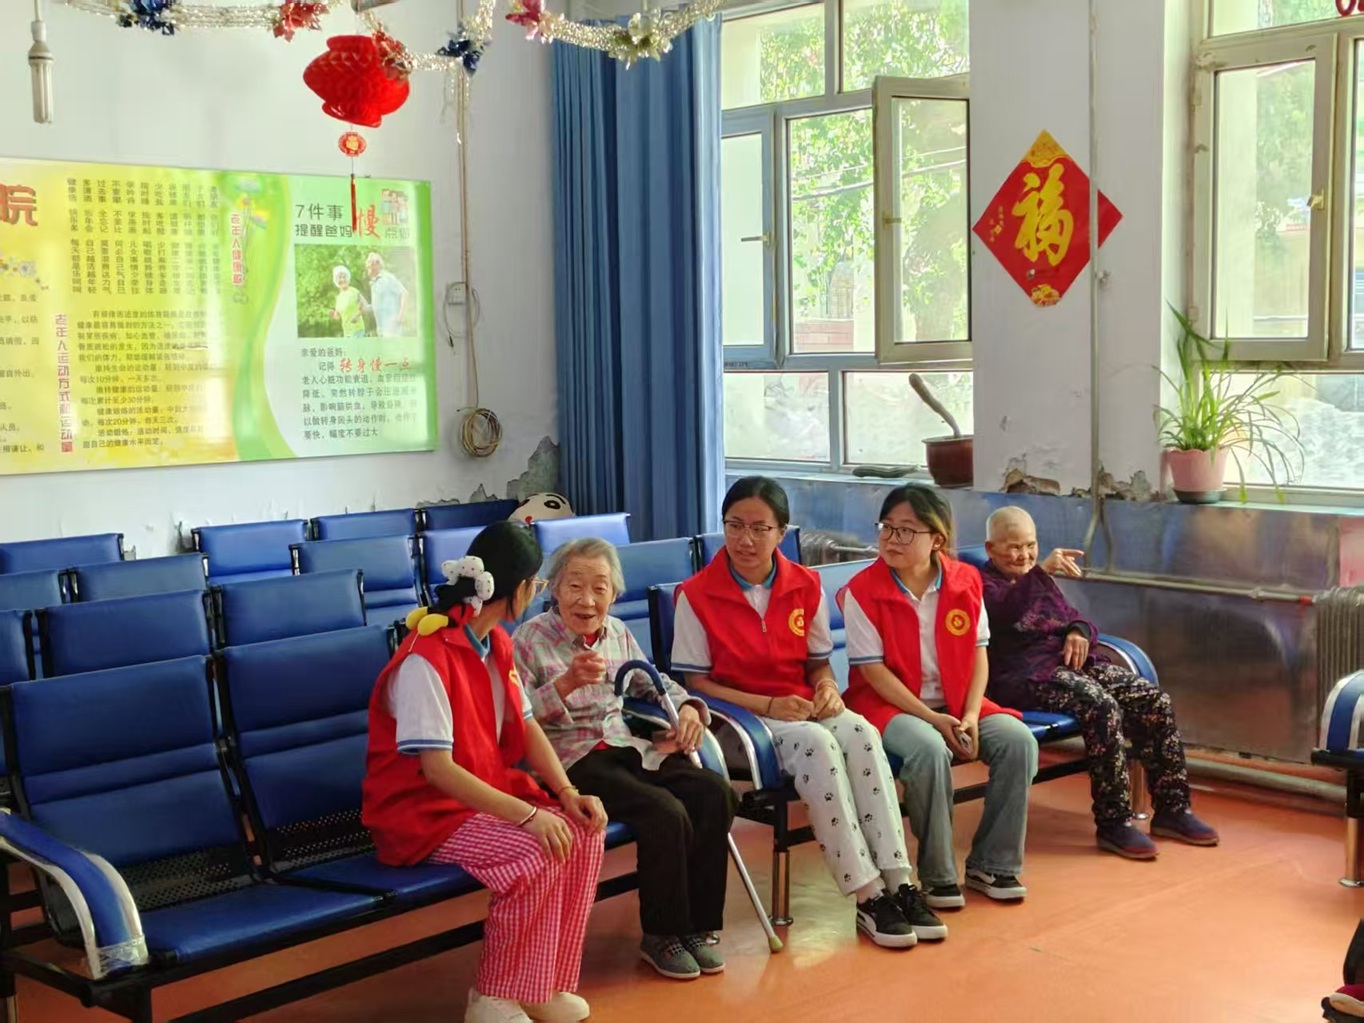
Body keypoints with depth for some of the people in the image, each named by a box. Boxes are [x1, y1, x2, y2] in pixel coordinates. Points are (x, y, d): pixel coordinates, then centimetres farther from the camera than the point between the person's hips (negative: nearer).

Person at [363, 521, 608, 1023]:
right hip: (422, 811, -8)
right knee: (537, 852, -28)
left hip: (485, 794, 8)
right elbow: (437, 769, -28)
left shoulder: (496, 643, 5)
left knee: (584, 833, -13)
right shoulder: (426, 658, -25)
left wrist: (568, 793, -11)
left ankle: (544, 982, -2)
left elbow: (525, 725, 6)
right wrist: (528, 815, -32)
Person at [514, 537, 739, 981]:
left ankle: (696, 925, -2)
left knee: (715, 794, -16)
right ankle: (661, 936, -6)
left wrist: (686, 706, 6)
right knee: (666, 813, -28)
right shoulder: (530, 640, -6)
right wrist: (568, 683, -26)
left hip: (628, 746, 7)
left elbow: (653, 683, 27)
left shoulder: (618, 633, 12)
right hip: (571, 759, -6)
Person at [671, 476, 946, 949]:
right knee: (817, 743, -35)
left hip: (802, 708, 4)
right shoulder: (696, 595, -6)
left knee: (860, 732, -30)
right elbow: (693, 681, -6)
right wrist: (766, 705, -17)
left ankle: (898, 883, -32)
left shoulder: (806, 586, 6)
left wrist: (827, 688, -9)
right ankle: (868, 898, -33)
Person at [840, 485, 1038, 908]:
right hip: (887, 703, -4)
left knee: (1018, 739, -19)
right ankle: (938, 875, -16)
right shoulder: (862, 590, -12)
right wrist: (933, 719, -20)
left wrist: (970, 716, -13)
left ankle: (991, 863, -4)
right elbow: (873, 671, -15)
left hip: (955, 701, 5)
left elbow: (977, 654, 1)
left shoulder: (965, 582, 0)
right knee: (930, 750, -35)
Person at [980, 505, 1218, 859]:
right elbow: (1005, 612, -22)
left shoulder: (1039, 580, 27)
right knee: (1103, 707, -33)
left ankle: (1172, 809, -4)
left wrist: (1079, 632, 2)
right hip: (1026, 677, -8)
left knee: (1155, 701, -11)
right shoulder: (982, 583, 1)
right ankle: (1114, 824, -26)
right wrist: (1042, 571, -34)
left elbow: (1073, 617, 27)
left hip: (1069, 663, 8)